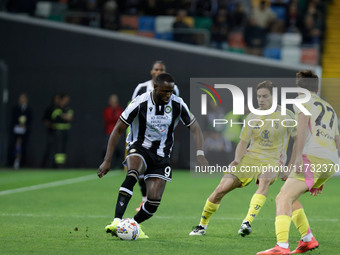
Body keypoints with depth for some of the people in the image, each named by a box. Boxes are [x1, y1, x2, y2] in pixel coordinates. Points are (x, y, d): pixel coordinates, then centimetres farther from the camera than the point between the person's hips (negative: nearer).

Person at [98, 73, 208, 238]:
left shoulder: (177, 105, -8)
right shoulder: (140, 103, -16)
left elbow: (195, 128, 0)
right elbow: (118, 130, -9)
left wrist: (200, 154, -15)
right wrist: (107, 160, -11)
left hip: (161, 156, 3)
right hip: (139, 148, -3)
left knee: (154, 201, -10)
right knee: (132, 174, -37)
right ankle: (116, 222, -46)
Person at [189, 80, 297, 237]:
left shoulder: (286, 116, -3)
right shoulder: (252, 117, 4)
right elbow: (243, 143, 8)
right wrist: (237, 160, -11)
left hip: (271, 161, -3)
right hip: (249, 159, 3)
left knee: (264, 181, -40)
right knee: (220, 190, -8)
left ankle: (247, 222, -47)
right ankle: (202, 226, 14)